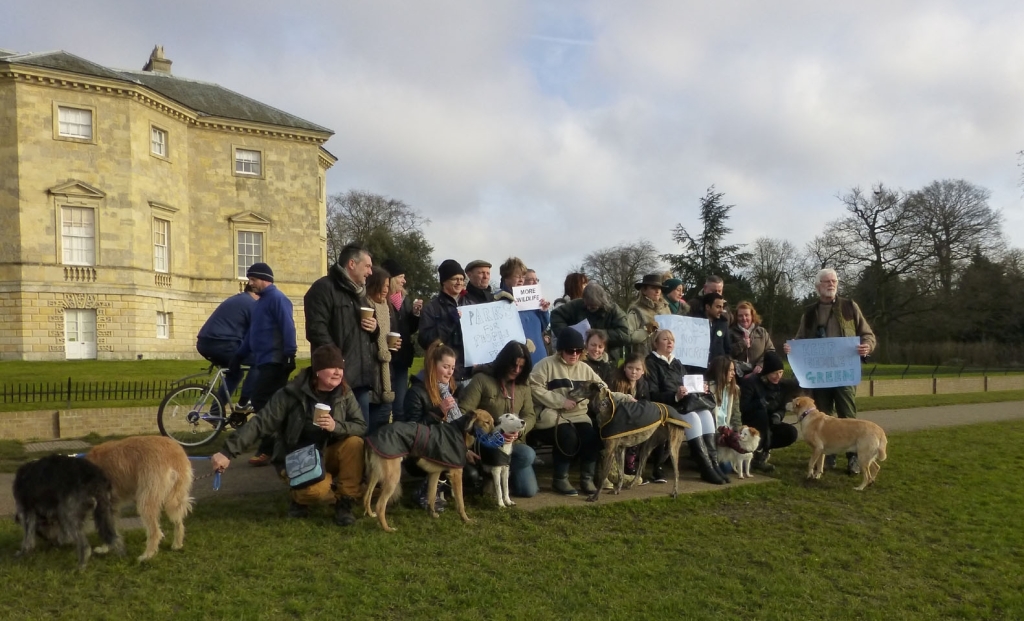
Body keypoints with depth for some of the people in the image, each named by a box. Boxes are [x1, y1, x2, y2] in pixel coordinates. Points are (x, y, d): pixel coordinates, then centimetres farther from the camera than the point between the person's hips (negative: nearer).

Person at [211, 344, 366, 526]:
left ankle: (344, 502, -10)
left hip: (327, 455, 4)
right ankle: (300, 497, 4)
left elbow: (361, 426, -10)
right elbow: (260, 423, -19)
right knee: (318, 489, -35)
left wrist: (336, 426, -30)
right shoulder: (292, 394, -18)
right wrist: (227, 452, -26)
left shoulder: (344, 394, -7)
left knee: (354, 443, -27)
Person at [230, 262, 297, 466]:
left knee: (261, 402, -11)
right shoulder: (261, 302, 21)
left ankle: (267, 450, -6)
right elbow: (252, 333, 26)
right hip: (266, 362, 9)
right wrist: (238, 356, 26)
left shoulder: (277, 298, -8)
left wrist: (289, 355, -24)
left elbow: (288, 326, -18)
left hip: (275, 362, -9)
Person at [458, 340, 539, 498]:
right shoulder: (481, 379, -11)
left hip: (515, 442, 6)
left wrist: (520, 428, -18)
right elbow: (463, 412, -17)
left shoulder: (523, 384, 7)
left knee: (529, 491, -5)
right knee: (528, 455, -32)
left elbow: (530, 415, 5)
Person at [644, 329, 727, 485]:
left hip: (683, 404, 7)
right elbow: (652, 394, -13)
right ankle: (706, 468, -31)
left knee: (706, 414, -23)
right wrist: (675, 396, -28)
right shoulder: (651, 363, -2)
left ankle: (714, 464, -27)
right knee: (692, 418, -31)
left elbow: (687, 385, 23)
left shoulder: (677, 363, 24)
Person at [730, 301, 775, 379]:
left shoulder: (762, 332, 13)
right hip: (738, 374, -2)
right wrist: (741, 345, -12)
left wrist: (761, 365, -8)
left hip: (758, 374, 2)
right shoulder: (731, 332, 6)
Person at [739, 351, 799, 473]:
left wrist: (778, 415, -17)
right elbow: (741, 407, -25)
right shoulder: (750, 382, -17)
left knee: (791, 433, -18)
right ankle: (759, 457, -26)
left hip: (767, 425, 6)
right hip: (749, 425, -6)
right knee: (761, 413, -36)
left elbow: (782, 408, 6)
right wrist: (759, 403, -41)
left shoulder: (781, 385, 3)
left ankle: (762, 449, 3)